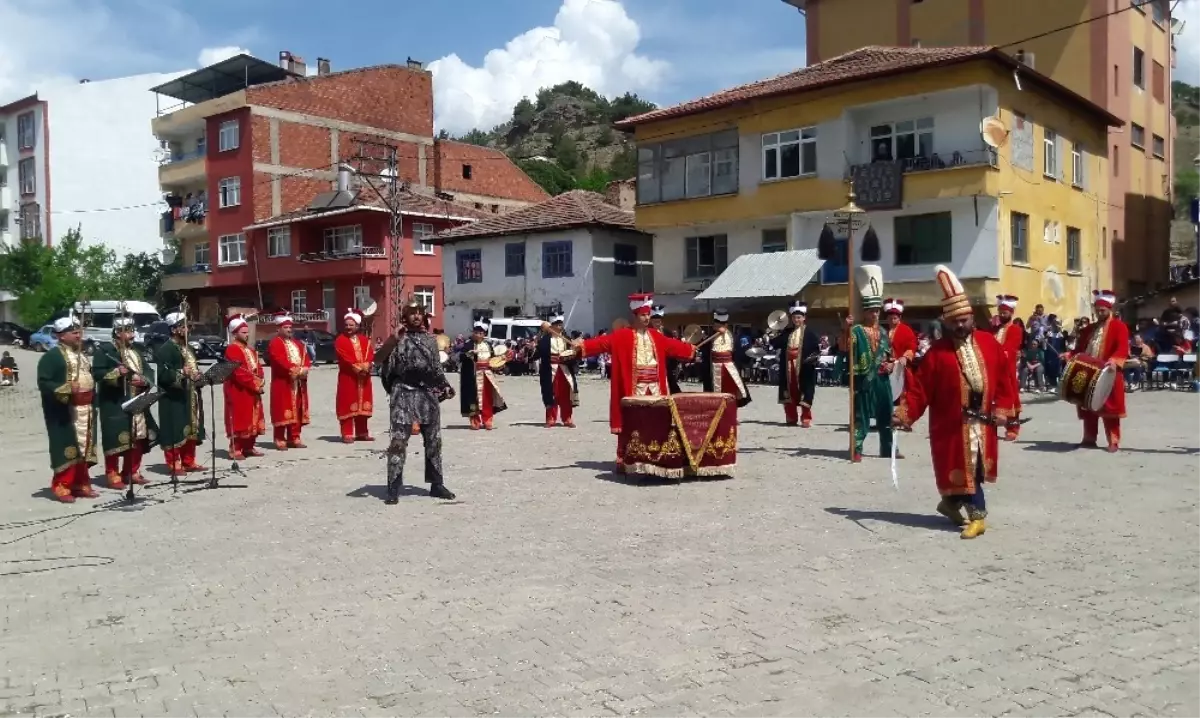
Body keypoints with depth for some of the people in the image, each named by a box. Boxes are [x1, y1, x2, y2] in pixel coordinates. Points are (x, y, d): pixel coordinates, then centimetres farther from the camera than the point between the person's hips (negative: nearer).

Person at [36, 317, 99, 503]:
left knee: (84, 449, 10)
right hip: (65, 412, -8)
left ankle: (81, 484, 18)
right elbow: (43, 383, -15)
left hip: (85, 409, 8)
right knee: (67, 448, -9)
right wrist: (66, 388, -27)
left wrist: (92, 404, 18)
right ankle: (61, 487, -2)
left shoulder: (82, 355, 18)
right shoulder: (51, 356, -8)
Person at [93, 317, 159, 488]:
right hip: (115, 405, -7)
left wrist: (144, 380, -7)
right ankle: (112, 475, 2)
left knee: (138, 439, 10)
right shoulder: (104, 351, -4)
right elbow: (97, 373, -13)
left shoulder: (136, 352, 18)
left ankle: (132, 472, 22)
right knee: (116, 439, -7)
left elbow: (148, 371, 14)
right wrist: (116, 372, -27)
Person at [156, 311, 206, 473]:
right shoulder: (165, 349, -11)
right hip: (174, 398, -9)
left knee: (190, 430, 12)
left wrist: (198, 375, 4)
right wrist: (181, 373, -25)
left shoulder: (187, 348, 17)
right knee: (175, 430, -4)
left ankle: (188, 462, 20)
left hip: (190, 396, 9)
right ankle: (174, 463, 3)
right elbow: (161, 374, -19)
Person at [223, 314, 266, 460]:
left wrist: (260, 383, -4)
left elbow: (258, 368, 14)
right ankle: (235, 450, -1)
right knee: (239, 420, -6)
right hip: (239, 392, -9)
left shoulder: (250, 349, 17)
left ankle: (248, 447, 21)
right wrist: (255, 385, -18)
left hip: (253, 391, 9)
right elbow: (239, 372, -21)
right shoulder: (232, 349, -13)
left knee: (252, 420, 12)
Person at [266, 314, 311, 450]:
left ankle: (294, 438, 16)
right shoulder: (274, 343, -5)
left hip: (299, 383, 7)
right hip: (283, 383, -7)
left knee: (297, 411, 9)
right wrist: (295, 370, -22)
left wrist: (304, 370, -9)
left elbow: (306, 358, 10)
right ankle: (280, 440, -1)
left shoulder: (297, 344, 19)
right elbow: (280, 360, -18)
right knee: (282, 411, -6)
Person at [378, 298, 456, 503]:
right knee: (399, 440, -9)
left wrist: (445, 386, 12)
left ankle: (436, 484, 20)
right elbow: (384, 361, -11)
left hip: (428, 393, 5)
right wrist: (393, 340, -22)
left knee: (433, 440, 9)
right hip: (404, 392, -5)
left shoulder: (430, 339, 13)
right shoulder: (399, 338, 0)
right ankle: (393, 488, -5)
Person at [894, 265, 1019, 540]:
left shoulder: (990, 344, 3)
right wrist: (905, 413, -20)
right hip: (952, 423, -4)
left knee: (975, 467, 11)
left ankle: (951, 502, 31)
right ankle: (977, 514, 12)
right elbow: (920, 387, -11)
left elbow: (1005, 376, 6)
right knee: (962, 469, -1)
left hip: (983, 420, 4)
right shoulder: (937, 352, -7)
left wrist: (1003, 408, -1)